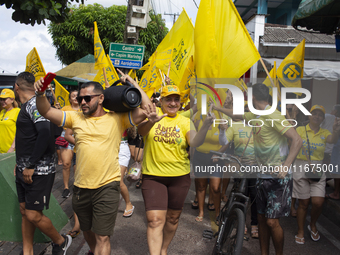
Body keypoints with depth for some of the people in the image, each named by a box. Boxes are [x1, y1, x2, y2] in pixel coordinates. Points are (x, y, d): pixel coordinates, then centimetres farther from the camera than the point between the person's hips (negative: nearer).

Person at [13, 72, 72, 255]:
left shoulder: (35, 104, -16)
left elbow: (45, 133, -29)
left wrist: (31, 166, -25)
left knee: (33, 215, -4)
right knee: (25, 211, 14)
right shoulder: (27, 106, 14)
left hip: (38, 171, -9)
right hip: (25, 170, 9)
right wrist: (21, 164, 17)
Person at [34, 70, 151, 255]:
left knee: (102, 237, 0)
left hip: (107, 187, -4)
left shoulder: (117, 119, -5)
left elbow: (146, 108, -13)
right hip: (80, 187, 5)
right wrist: (40, 94, -16)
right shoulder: (76, 118, 4)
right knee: (87, 231, 25)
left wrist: (132, 82, -8)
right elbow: (46, 112, 3)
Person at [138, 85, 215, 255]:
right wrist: (151, 122, -43)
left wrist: (205, 127, -35)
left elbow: (195, 143, -16)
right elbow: (140, 131, -22)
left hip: (179, 177, 2)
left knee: (173, 217, 16)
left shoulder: (184, 122, -1)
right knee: (155, 220, -8)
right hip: (153, 176, -2)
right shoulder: (154, 114, -3)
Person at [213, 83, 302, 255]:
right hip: (263, 176, 8)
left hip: (278, 177, -8)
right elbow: (236, 116, 31)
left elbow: (297, 140, -22)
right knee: (261, 218, 12)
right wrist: (218, 108, 41)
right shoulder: (255, 116, 10)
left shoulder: (273, 116, -16)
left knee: (272, 221, -7)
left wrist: (286, 165, -31)